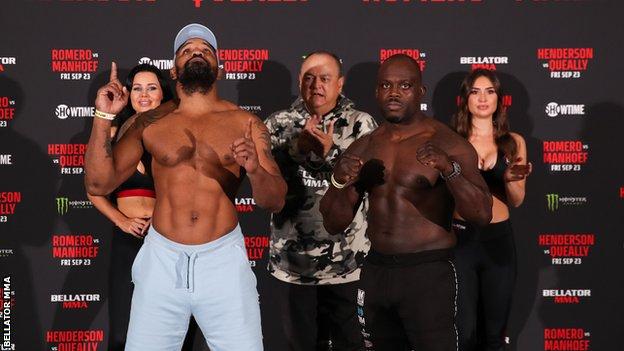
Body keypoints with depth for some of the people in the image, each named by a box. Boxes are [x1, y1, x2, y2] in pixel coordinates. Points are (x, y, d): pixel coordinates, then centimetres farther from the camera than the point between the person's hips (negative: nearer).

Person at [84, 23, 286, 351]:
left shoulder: (245, 123, 3)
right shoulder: (151, 123, 5)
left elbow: (275, 200, 0)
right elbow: (98, 184, 2)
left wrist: (255, 170, -22)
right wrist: (103, 117, -6)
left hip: (223, 260, 0)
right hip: (162, 260, 1)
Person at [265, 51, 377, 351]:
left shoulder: (361, 124, 1)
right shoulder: (278, 124, 6)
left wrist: (330, 152, -21)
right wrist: (297, 149, -16)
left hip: (347, 260, -2)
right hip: (292, 259, 2)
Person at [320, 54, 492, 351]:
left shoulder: (447, 144, -7)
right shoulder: (363, 149, 7)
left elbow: (482, 214, -17)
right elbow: (333, 224, 8)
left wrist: (449, 168, -32)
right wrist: (339, 182, -12)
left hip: (427, 272, -5)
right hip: (376, 271, 5)